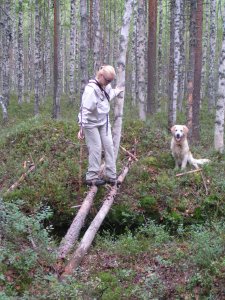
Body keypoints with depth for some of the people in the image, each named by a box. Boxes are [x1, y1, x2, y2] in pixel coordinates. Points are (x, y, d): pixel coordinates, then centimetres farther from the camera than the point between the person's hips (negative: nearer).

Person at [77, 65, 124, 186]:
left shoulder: (106, 86, -1)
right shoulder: (91, 90, -26)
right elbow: (85, 110, -30)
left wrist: (117, 91, 43)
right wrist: (82, 128, -33)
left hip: (104, 122, 8)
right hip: (92, 124, -8)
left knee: (109, 146, 5)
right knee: (96, 149, -5)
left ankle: (111, 176, 11)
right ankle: (92, 177, 6)